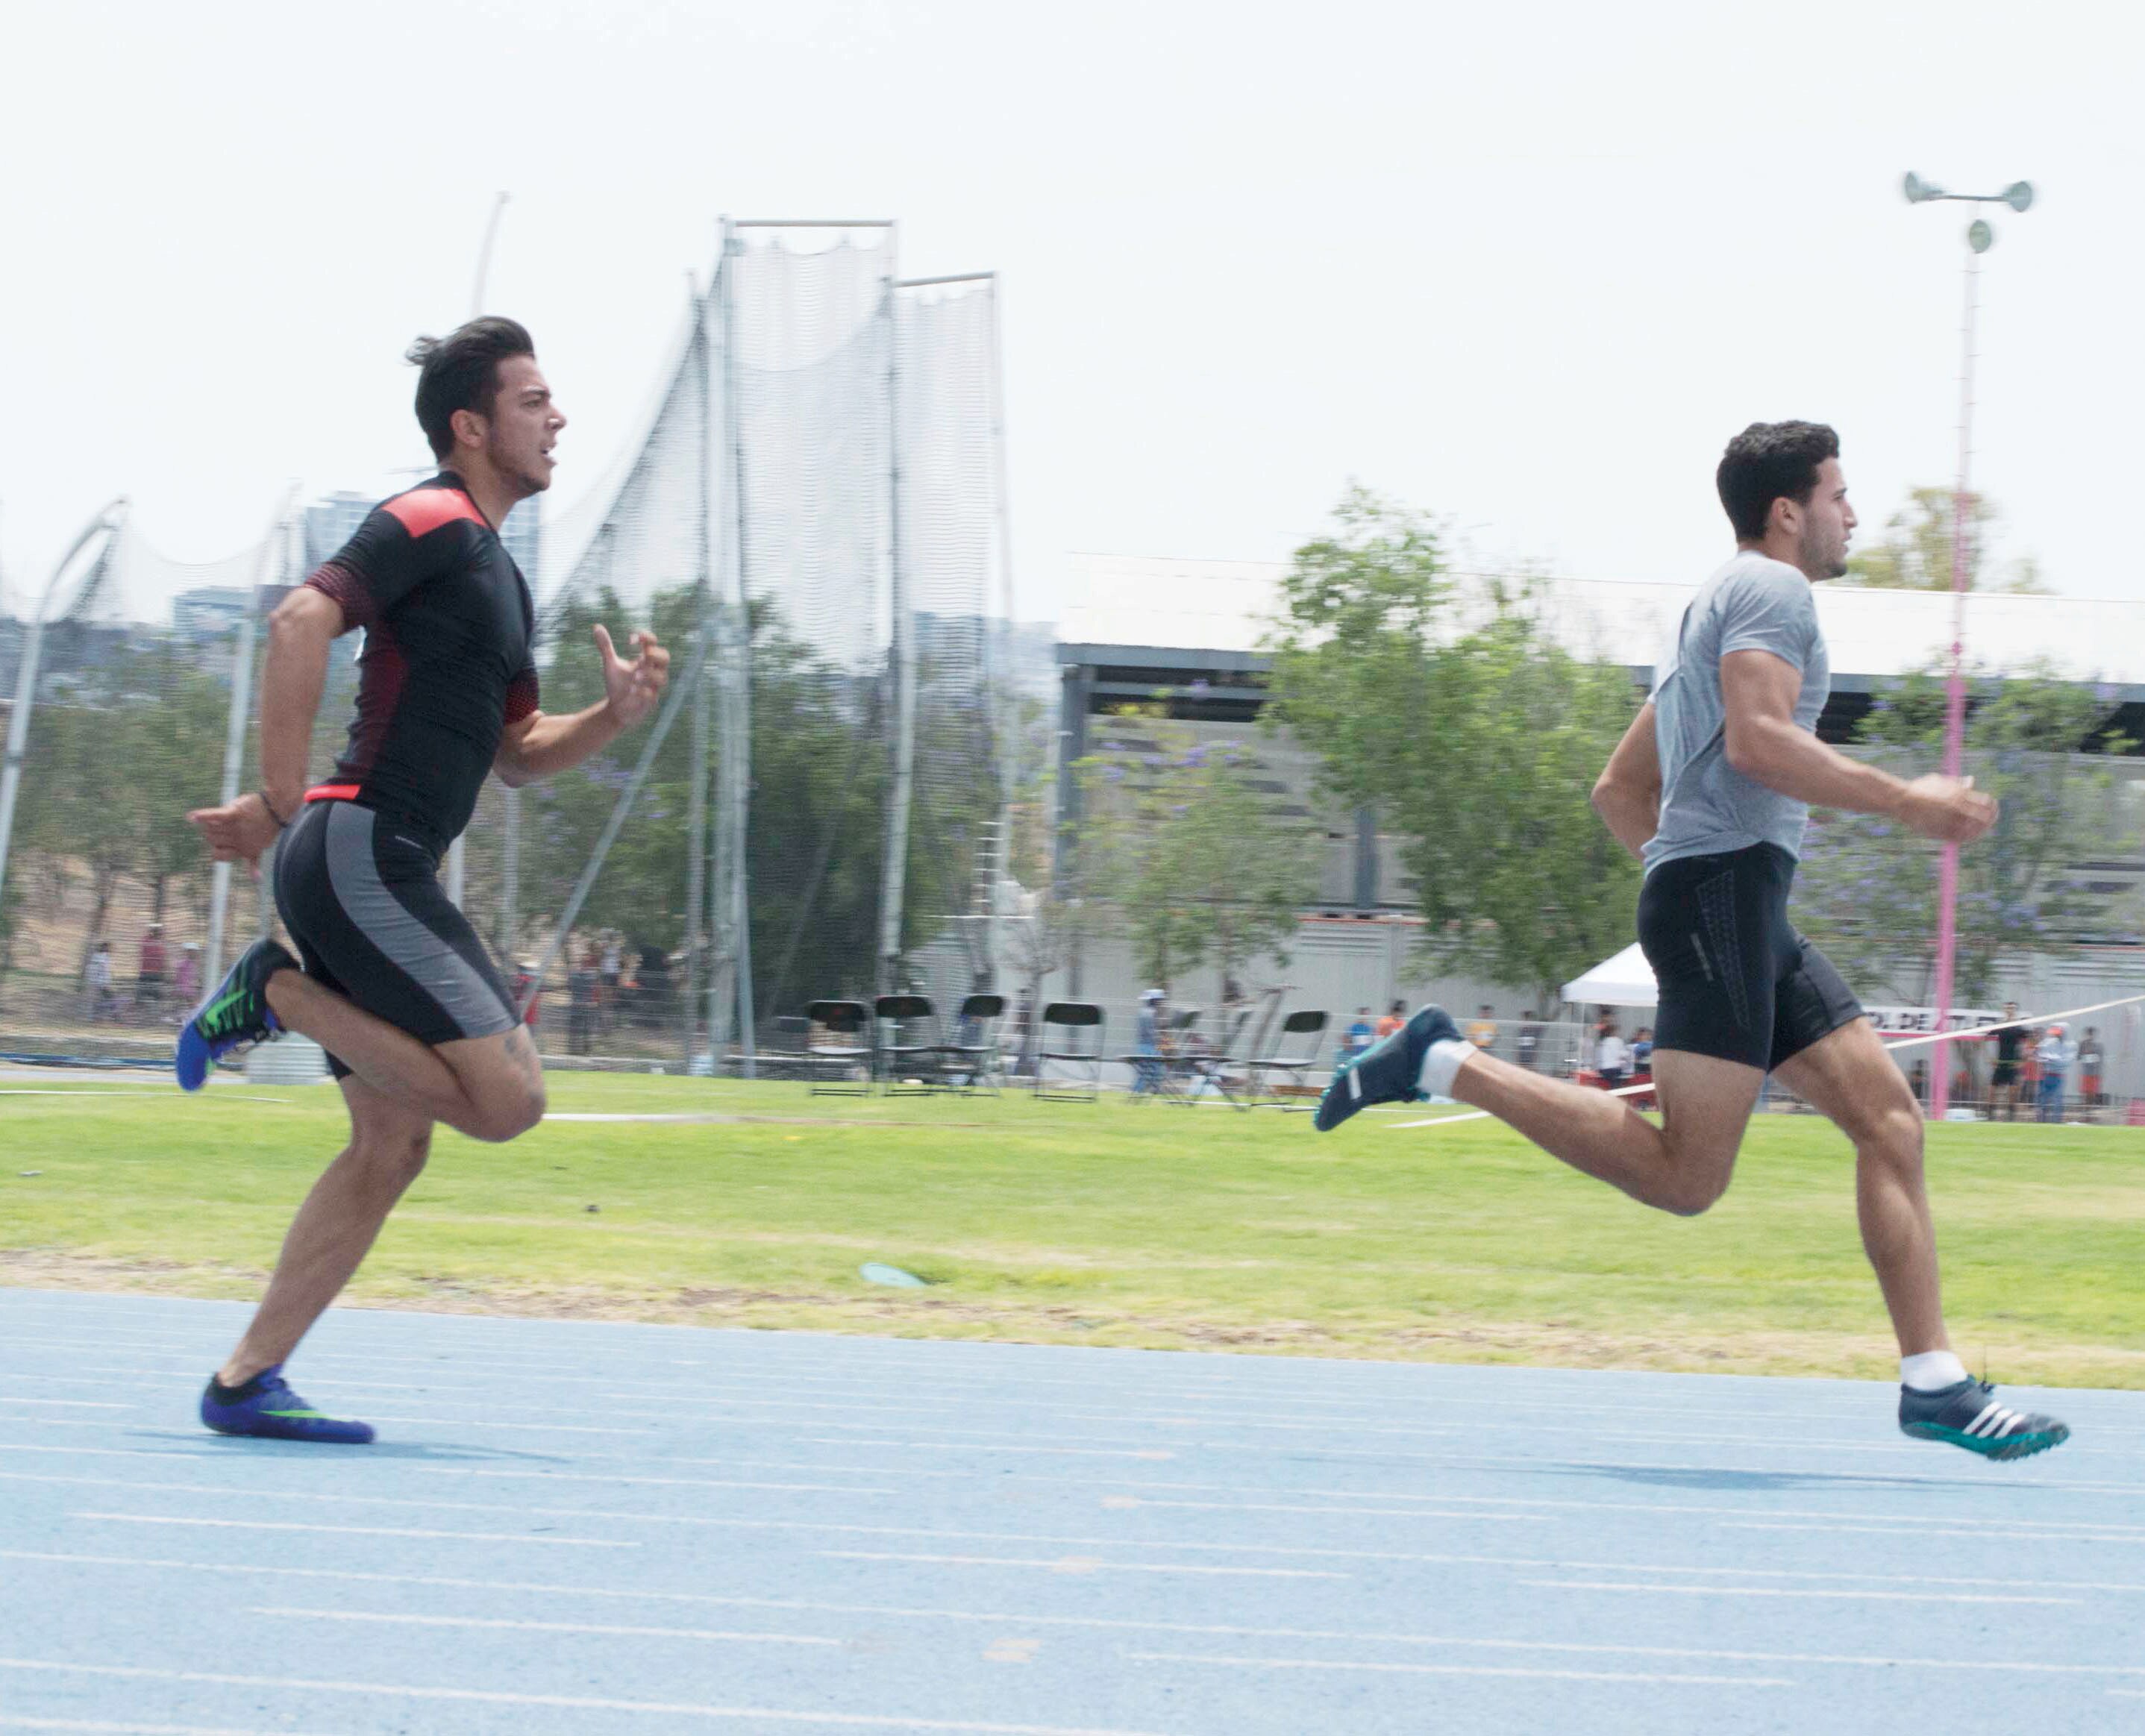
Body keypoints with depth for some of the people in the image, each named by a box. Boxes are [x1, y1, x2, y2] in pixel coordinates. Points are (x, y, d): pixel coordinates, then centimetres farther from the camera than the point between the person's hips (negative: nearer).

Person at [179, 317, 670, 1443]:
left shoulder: (497, 575, 23)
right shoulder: (430, 524, -7)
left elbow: (516, 752, 27)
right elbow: (301, 620, -22)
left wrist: (617, 714, 8)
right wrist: (278, 801, -24)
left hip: (383, 877, 10)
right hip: (358, 851, -10)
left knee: (393, 1144, 9)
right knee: (506, 1097, -16)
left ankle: (246, 1382, 9)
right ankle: (279, 995, -5)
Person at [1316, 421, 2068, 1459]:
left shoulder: (1717, 608, 29)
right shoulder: (1771, 589, -1)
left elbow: (1619, 790, 30)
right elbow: (1754, 740, -19)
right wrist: (1904, 802, -15)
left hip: (1746, 921, 11)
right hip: (1726, 879, -11)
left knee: (1889, 1117, 3)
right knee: (1684, 1176, -17)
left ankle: (1932, 1383, -2)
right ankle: (1445, 1067, -11)